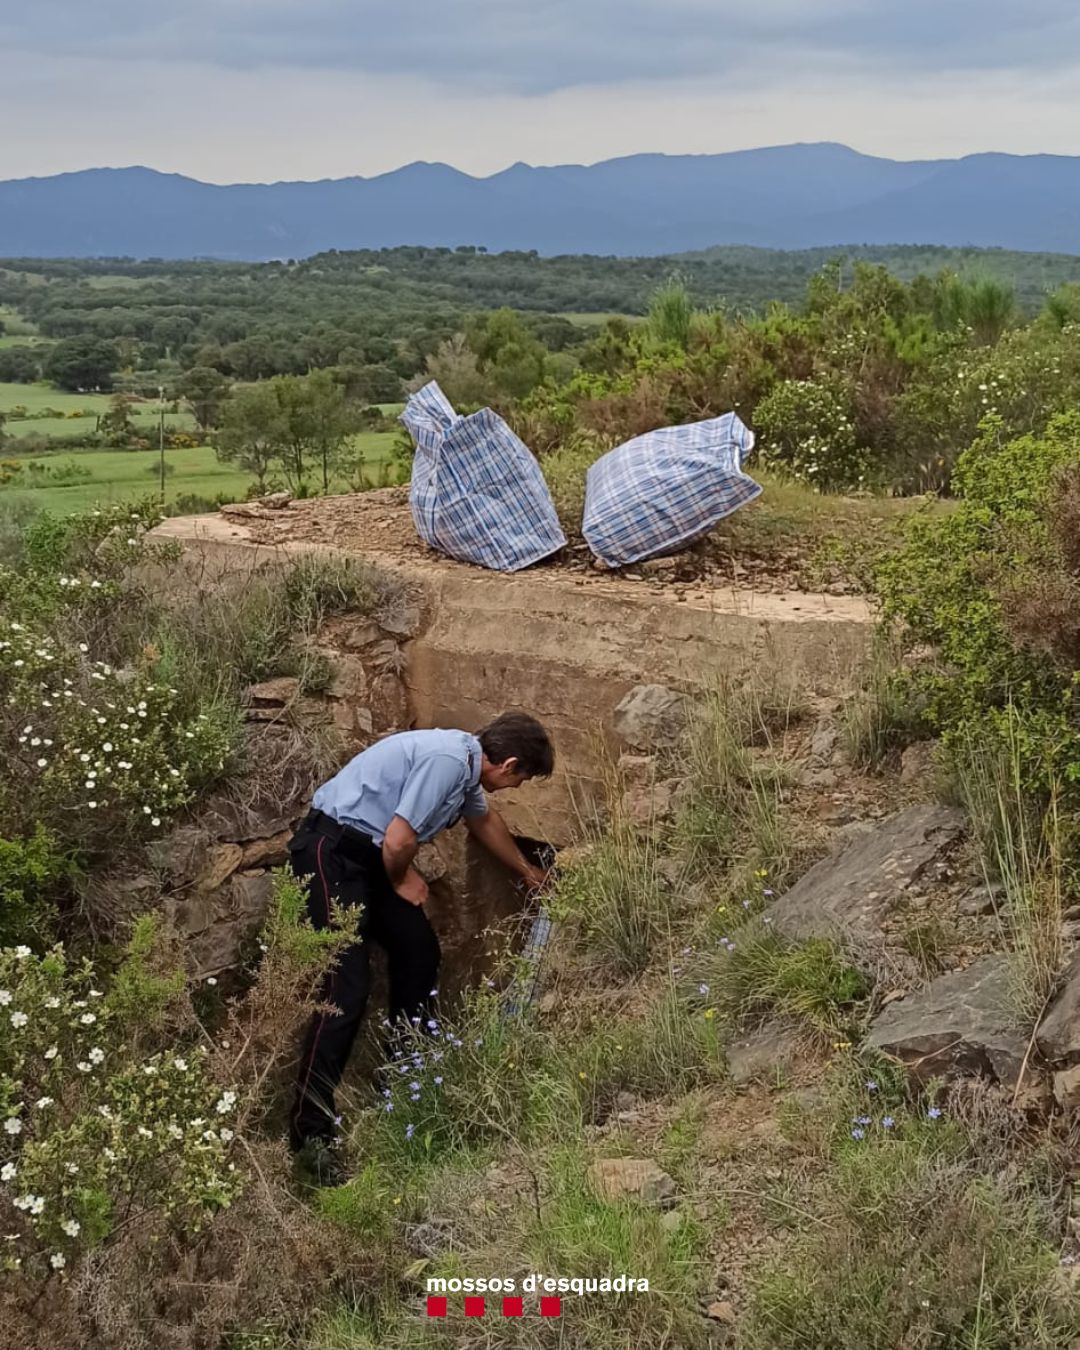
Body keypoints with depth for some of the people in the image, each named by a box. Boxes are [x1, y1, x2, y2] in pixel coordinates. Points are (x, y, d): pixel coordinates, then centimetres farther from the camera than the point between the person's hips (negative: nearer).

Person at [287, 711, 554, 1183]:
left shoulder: (467, 763, 10)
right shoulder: (445, 760, -22)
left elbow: (485, 820, 31)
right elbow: (398, 842, -25)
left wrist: (527, 872, 46)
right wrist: (404, 882, -2)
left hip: (369, 854, 10)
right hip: (332, 850, -10)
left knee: (419, 953, 14)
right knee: (347, 988, -15)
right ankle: (310, 1131, -12)